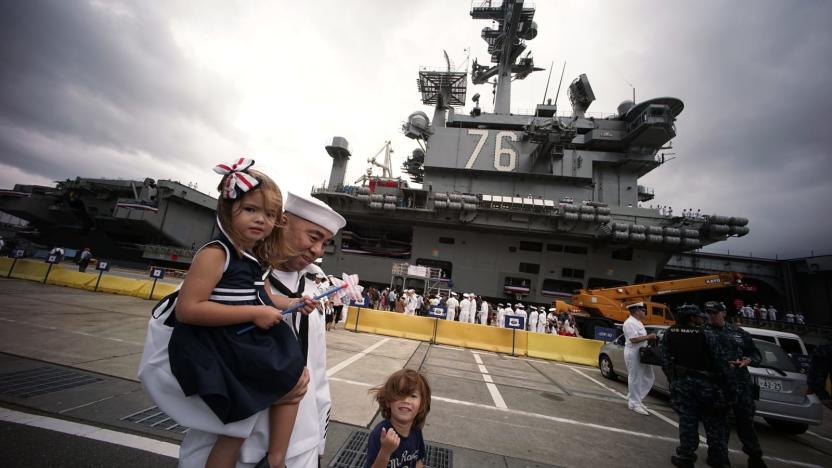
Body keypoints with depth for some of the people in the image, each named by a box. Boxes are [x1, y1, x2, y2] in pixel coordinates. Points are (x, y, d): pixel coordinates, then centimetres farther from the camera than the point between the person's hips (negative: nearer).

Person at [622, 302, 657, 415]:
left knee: (648, 378, 15)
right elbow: (634, 339, -25)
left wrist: (649, 338, 8)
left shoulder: (636, 322, 15)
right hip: (633, 354, -10)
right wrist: (649, 337, -16)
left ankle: (633, 399, 25)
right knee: (635, 379, -1)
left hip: (641, 354, 10)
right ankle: (635, 403, 11)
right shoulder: (630, 322, -18)